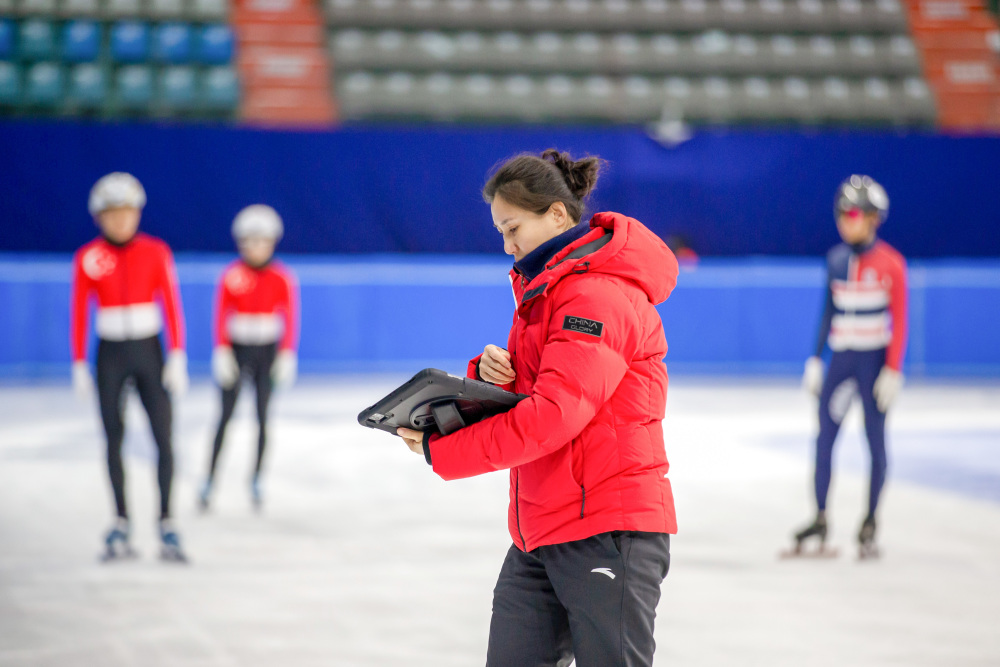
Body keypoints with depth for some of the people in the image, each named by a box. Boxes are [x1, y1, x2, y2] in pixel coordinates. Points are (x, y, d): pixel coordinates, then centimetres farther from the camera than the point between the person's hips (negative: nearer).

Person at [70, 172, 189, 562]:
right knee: (114, 439, 3)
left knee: (164, 438, -7)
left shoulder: (155, 252, -1)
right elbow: (78, 313, 1)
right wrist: (79, 365, -1)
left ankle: (166, 524, -1)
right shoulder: (87, 258, -2)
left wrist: (177, 357, -7)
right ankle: (121, 524, 10)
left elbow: (171, 306, -2)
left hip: (148, 354, 0)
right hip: (110, 355, 0)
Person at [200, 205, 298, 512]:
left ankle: (256, 480, 13)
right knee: (226, 416, -2)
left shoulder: (282, 278, -3)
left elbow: (290, 319, 0)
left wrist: (287, 356, -5)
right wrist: (222, 353, -11)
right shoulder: (231, 276, -7)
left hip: (267, 352, 1)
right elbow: (221, 317, -5)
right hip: (237, 348, -1)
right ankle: (210, 479, 3)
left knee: (263, 417, 3)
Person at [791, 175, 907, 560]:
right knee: (824, 436, -1)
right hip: (841, 359, 5)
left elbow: (899, 321, -8)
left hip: (874, 360, -5)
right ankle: (820, 520, 4)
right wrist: (816, 360, 11)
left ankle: (869, 525, 11)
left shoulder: (890, 264, -8)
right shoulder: (836, 260, 8)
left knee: (875, 438, 2)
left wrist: (893, 370, -13)